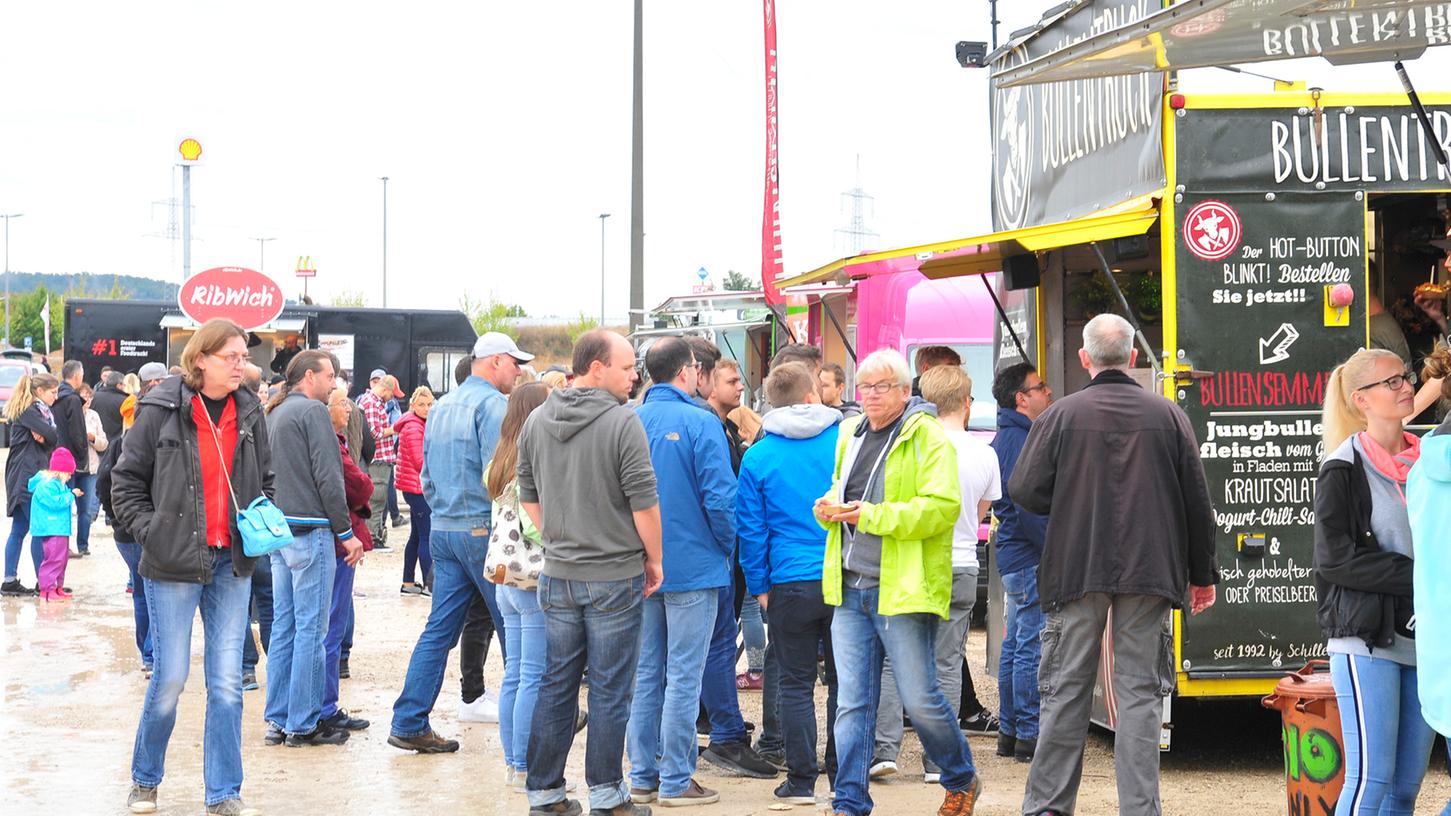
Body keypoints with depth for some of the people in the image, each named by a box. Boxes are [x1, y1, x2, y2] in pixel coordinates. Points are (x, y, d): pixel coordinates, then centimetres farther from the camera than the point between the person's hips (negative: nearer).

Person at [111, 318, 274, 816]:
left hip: (231, 563, 4)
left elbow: (264, 481, 20)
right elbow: (126, 482, -1)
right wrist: (152, 533, -10)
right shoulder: (162, 410, -7)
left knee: (227, 681, 2)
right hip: (173, 565, -4)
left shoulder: (249, 413, 7)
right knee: (171, 677, 0)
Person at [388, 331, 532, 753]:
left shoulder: (441, 407, 16)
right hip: (483, 529, -8)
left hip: (443, 529, 8)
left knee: (439, 629, 7)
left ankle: (409, 723, 2)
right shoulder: (491, 403, -11)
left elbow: (427, 476, 20)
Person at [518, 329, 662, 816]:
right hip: (615, 575, -6)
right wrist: (654, 559, -1)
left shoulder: (537, 421, 6)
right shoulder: (623, 422, -14)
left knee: (555, 685, 11)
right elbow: (643, 502, -13)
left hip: (557, 575, 6)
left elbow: (528, 497, 13)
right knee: (609, 691, 3)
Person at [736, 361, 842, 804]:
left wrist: (759, 586, 8)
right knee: (843, 681, 10)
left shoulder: (758, 457, -3)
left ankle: (801, 780, 6)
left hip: (791, 585, -1)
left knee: (796, 684, 6)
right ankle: (843, 776, 14)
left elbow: (751, 529, -1)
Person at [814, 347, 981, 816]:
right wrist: (829, 508, 4)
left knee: (919, 699, 1)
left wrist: (872, 515, -20)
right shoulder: (851, 435, 15)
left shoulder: (927, 437, -8)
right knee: (852, 704, 5)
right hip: (850, 590, 6)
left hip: (902, 591, -6)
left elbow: (942, 508, -18)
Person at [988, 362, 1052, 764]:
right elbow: (1027, 507, -21)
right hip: (1030, 558, -11)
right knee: (1032, 648, -8)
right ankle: (1029, 735, -5)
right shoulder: (1019, 441, -16)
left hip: (1014, 557, 11)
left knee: (1014, 647, 13)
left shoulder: (1008, 438, 17)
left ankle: (1009, 731, 19)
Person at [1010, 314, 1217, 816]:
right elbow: (1197, 501, 5)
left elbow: (1025, 491, -7)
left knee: (1066, 690, 7)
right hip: (1150, 570, 1)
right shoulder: (1167, 415, 1)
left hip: (1077, 569, -1)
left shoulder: (1062, 415, -4)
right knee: (1140, 692, 4)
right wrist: (1202, 574, 13)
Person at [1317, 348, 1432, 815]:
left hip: (1423, 639, 6)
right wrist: (1416, 577, -13)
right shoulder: (1344, 469, -3)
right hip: (1367, 640, -6)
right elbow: (1335, 557, -11)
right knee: (1372, 776, -10)